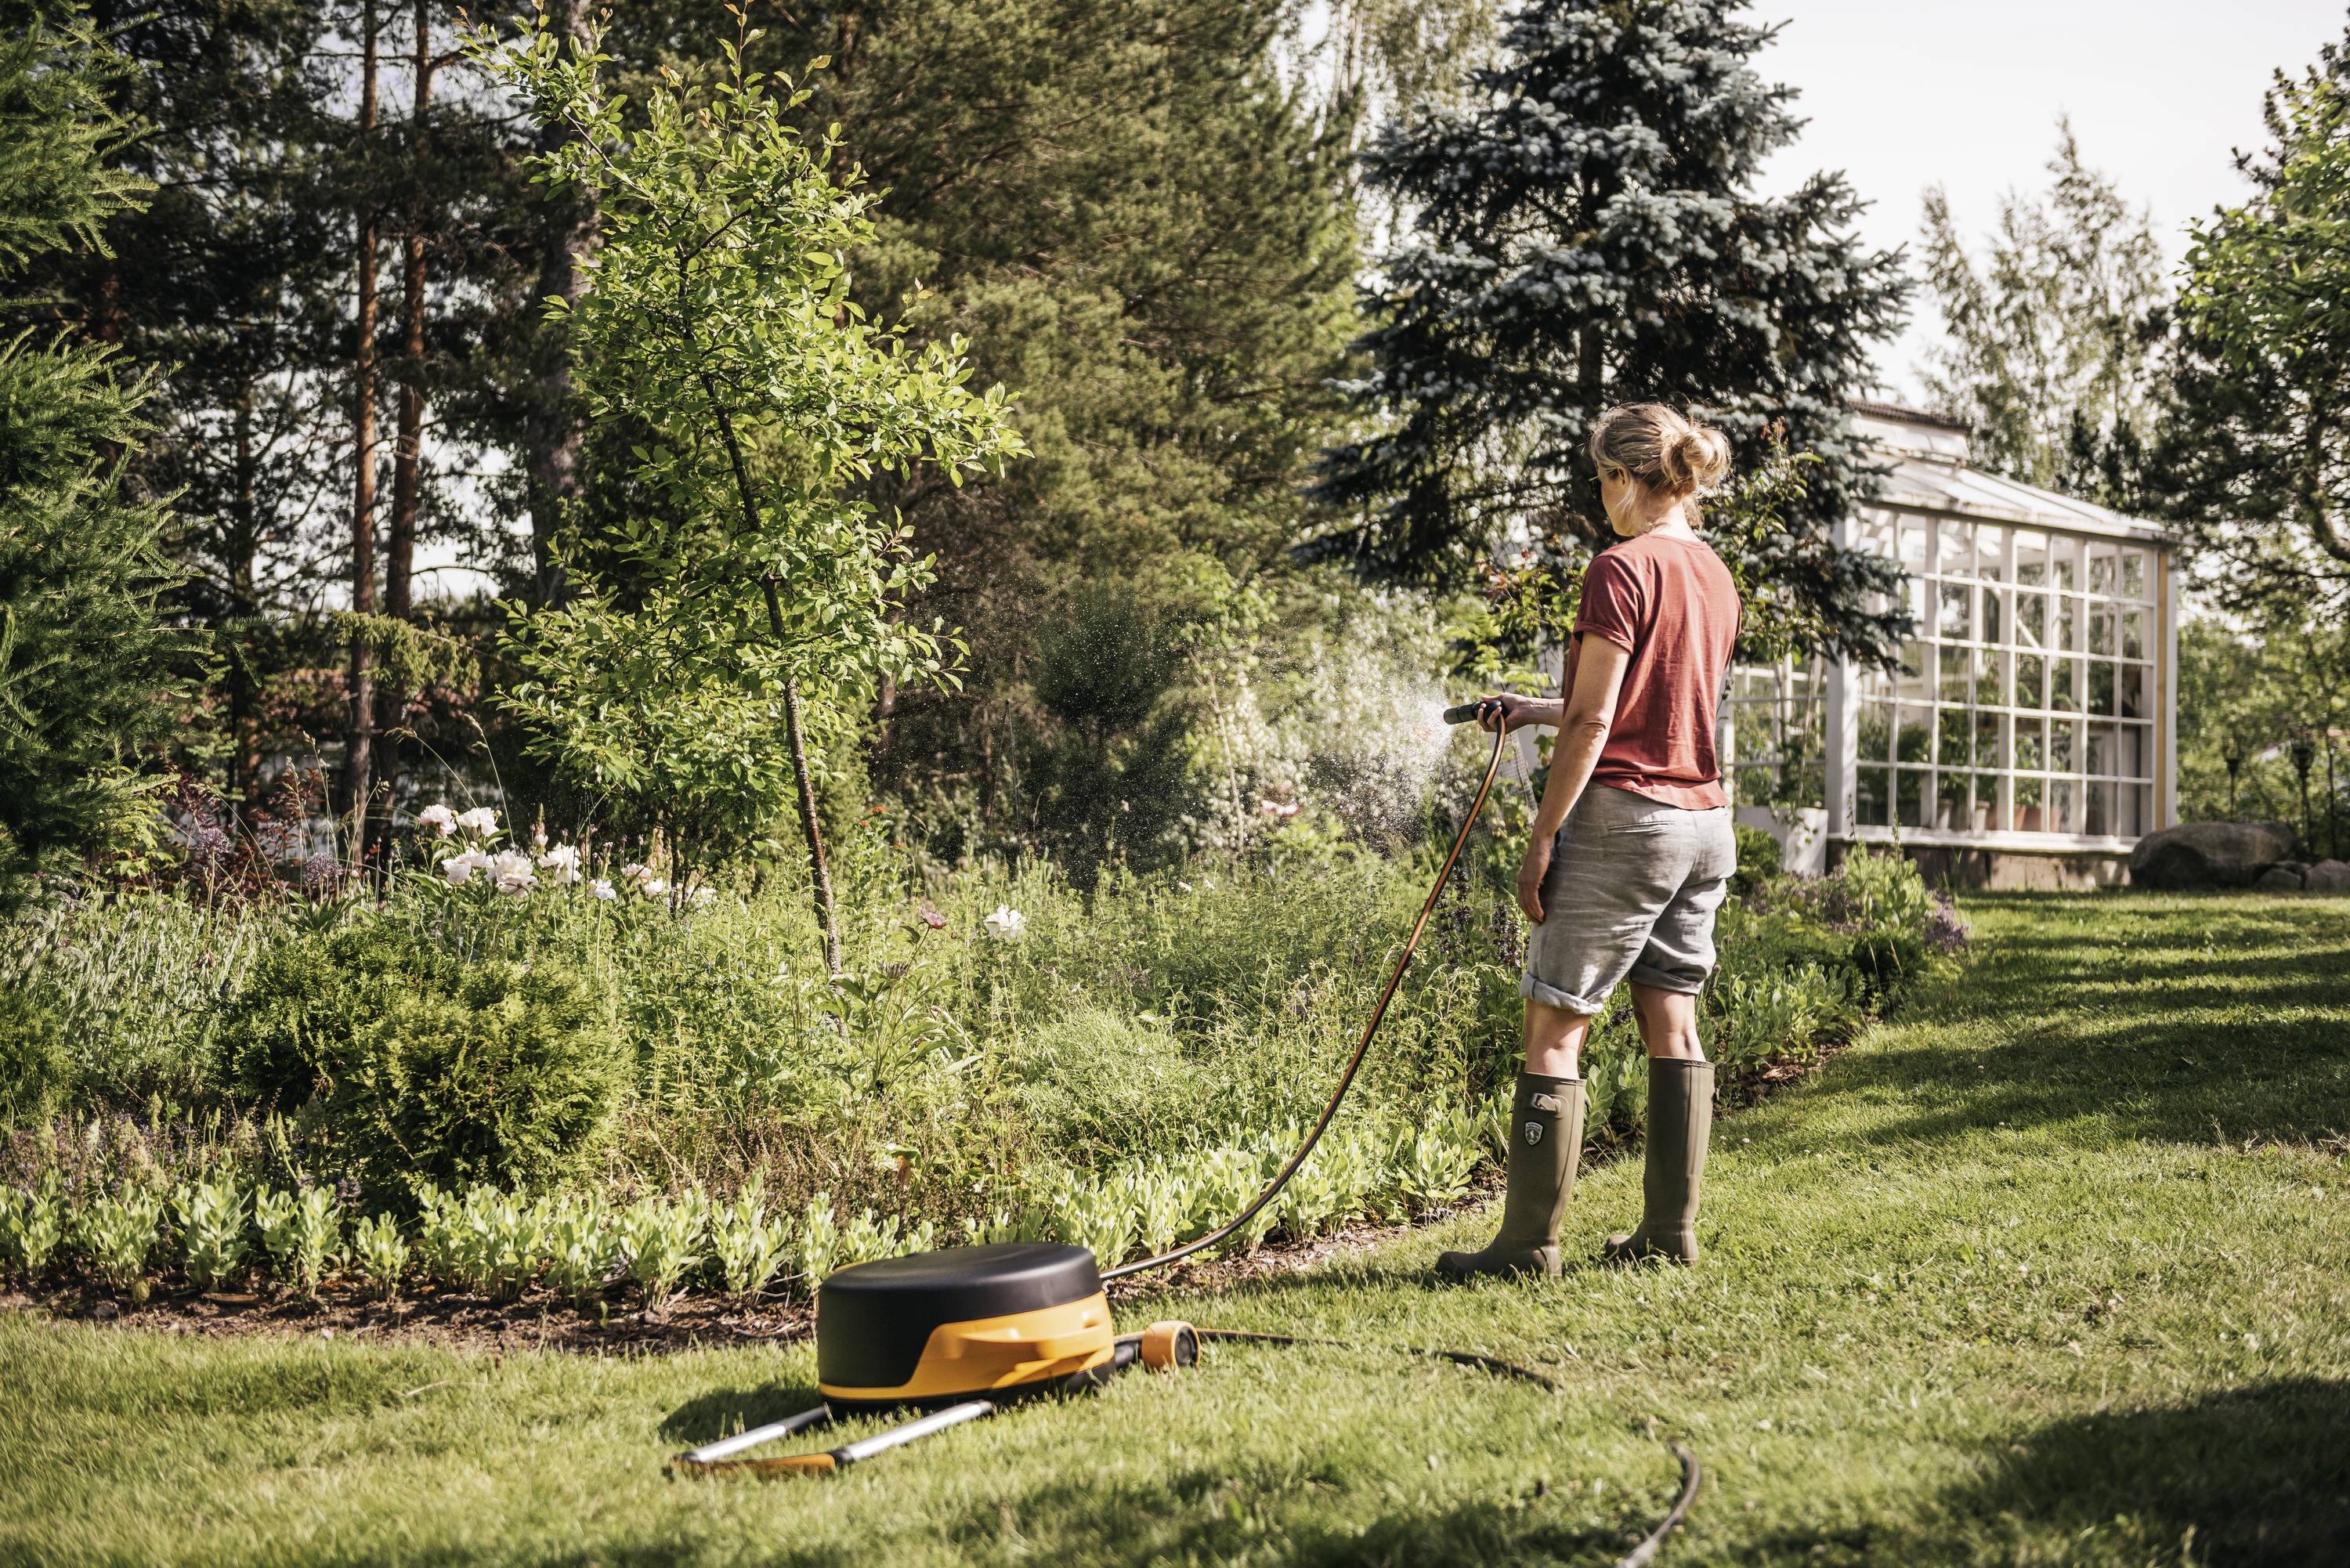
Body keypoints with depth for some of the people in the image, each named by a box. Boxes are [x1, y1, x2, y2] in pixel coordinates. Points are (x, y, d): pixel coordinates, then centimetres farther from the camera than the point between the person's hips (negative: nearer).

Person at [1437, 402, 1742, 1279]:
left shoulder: (1623, 567, -11)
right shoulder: (1716, 577, 13)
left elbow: (1594, 724, -15)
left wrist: (1541, 839, -11)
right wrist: (1531, 711, 29)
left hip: (1623, 817, -8)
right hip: (1705, 821, 8)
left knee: (1553, 1028, -2)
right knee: (1672, 1026, 12)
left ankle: (1529, 1243, 0)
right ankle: (1670, 1234, 15)